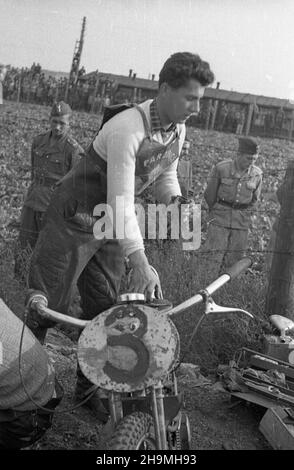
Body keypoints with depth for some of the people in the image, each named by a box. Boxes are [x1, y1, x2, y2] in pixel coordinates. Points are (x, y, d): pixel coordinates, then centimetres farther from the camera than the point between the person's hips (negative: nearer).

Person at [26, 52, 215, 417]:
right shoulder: (128, 128, -29)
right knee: (46, 308, -2)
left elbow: (167, 173, 15)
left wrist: (175, 200, -6)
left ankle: (89, 387, 23)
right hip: (76, 219, -7)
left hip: (110, 226, 7)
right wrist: (138, 259, -38)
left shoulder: (178, 130, -3)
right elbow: (121, 201, -33)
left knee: (103, 309, 9)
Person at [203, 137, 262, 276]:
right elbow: (210, 194, 3)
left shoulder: (257, 174, -5)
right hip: (220, 216, -2)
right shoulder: (221, 168, -12)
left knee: (234, 260, 4)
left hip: (242, 220, 2)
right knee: (215, 258, -5)